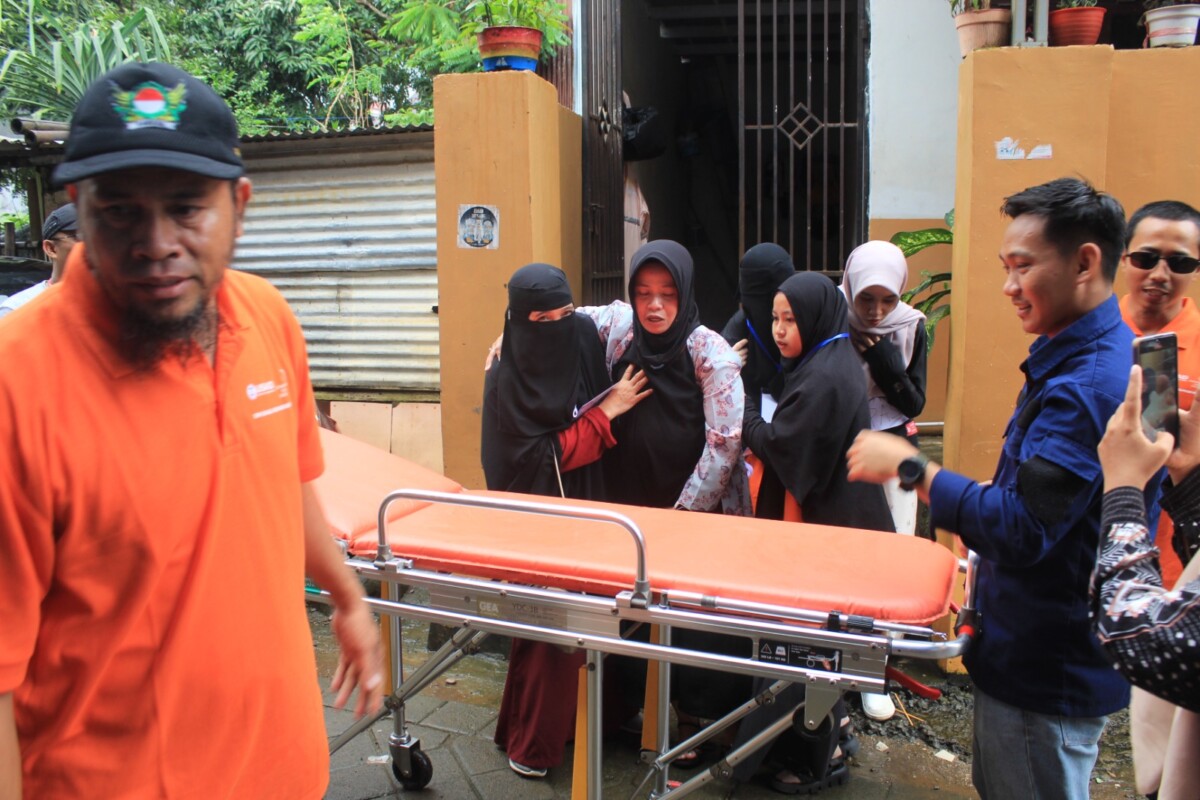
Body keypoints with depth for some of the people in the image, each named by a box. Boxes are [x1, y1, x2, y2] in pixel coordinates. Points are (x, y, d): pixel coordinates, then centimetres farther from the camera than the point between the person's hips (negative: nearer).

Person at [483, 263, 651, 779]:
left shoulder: (585, 345, 0)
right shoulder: (506, 379, -14)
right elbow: (543, 458, -16)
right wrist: (608, 411, -16)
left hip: (585, 510, 5)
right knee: (546, 630, 0)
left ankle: (574, 721, 30)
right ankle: (531, 744, 19)